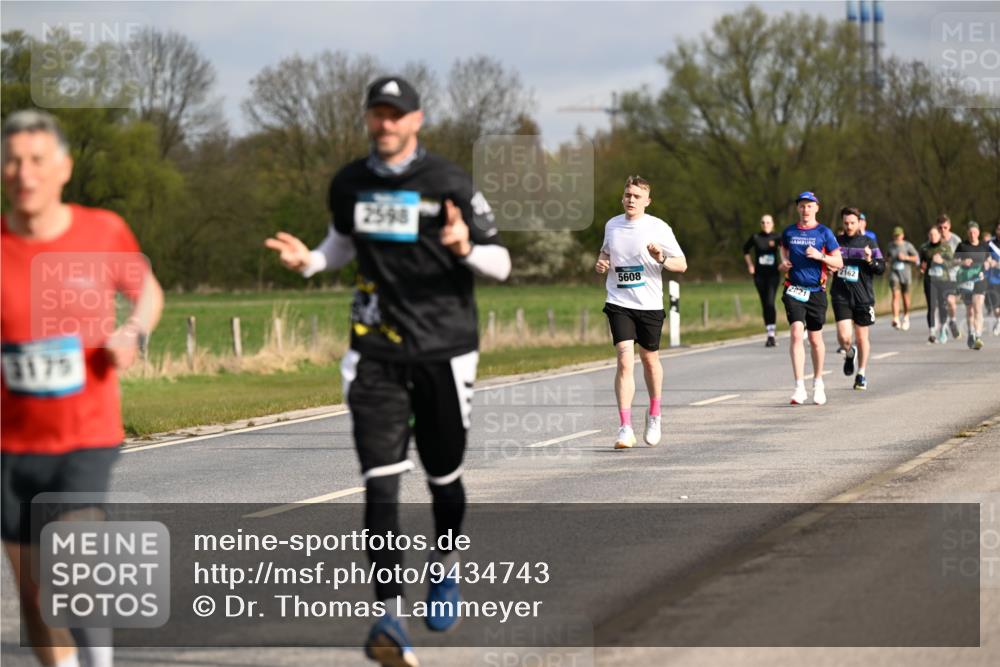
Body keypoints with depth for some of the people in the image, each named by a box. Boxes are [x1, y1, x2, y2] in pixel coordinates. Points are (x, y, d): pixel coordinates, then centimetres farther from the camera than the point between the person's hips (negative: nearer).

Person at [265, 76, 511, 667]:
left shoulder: (449, 183, -7)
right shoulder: (350, 185, 5)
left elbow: (501, 264, -4)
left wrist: (466, 248, -26)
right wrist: (308, 260, 2)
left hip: (444, 348, -2)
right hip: (377, 352, 2)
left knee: (443, 474, 12)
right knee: (381, 479, -11)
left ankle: (446, 572, 40)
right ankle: (391, 615, -17)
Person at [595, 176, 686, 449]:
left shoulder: (658, 228, -5)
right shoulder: (612, 225, 6)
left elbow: (682, 264, -4)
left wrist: (662, 259, -24)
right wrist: (601, 263, 3)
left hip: (650, 304, -1)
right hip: (619, 303, 1)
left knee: (649, 358, 14)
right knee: (625, 360, -14)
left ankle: (654, 415, 38)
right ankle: (625, 428, -17)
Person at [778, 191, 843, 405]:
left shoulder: (824, 233, 0)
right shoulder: (789, 232, 7)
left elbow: (838, 262, 0)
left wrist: (820, 255, -16)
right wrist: (784, 262, 5)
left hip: (816, 291, 0)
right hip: (794, 290, 0)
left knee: (815, 339, 9)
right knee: (797, 334, -15)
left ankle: (818, 382, 30)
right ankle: (800, 387, -18)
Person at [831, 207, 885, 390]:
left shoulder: (868, 243, 1)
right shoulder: (836, 242, 6)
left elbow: (881, 268, -1)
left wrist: (870, 260, -20)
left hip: (863, 296, -1)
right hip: (841, 296, 1)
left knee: (862, 336, 7)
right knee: (844, 336, -13)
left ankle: (862, 374, 22)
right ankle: (849, 354, 22)